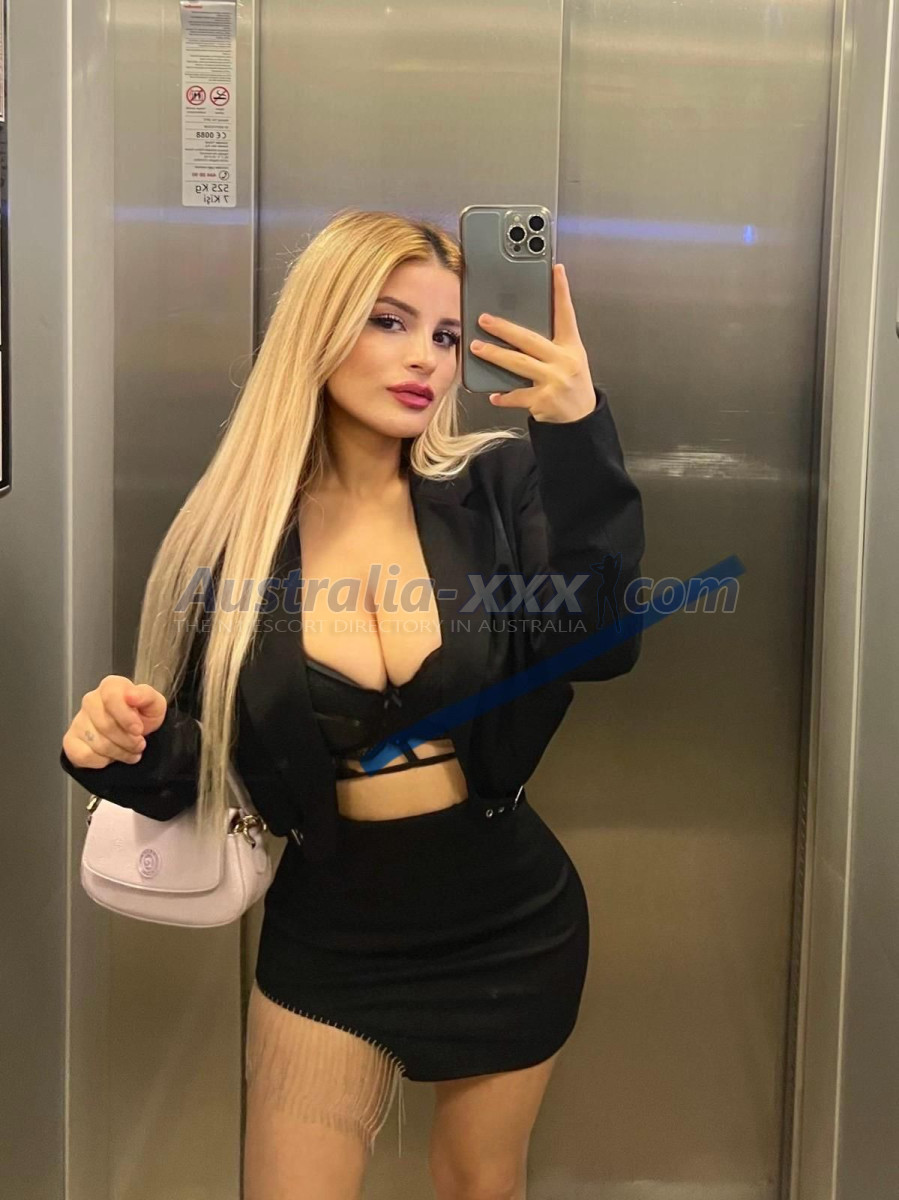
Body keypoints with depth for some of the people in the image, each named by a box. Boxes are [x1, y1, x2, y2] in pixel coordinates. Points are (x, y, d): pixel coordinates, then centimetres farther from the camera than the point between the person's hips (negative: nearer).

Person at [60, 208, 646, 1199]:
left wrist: (579, 434, -34)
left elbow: (600, 647, -25)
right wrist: (125, 747, -25)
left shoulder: (498, 486, -9)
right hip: (329, 937, 0)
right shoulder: (234, 527, -10)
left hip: (508, 927, 1)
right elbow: (192, 762, -2)